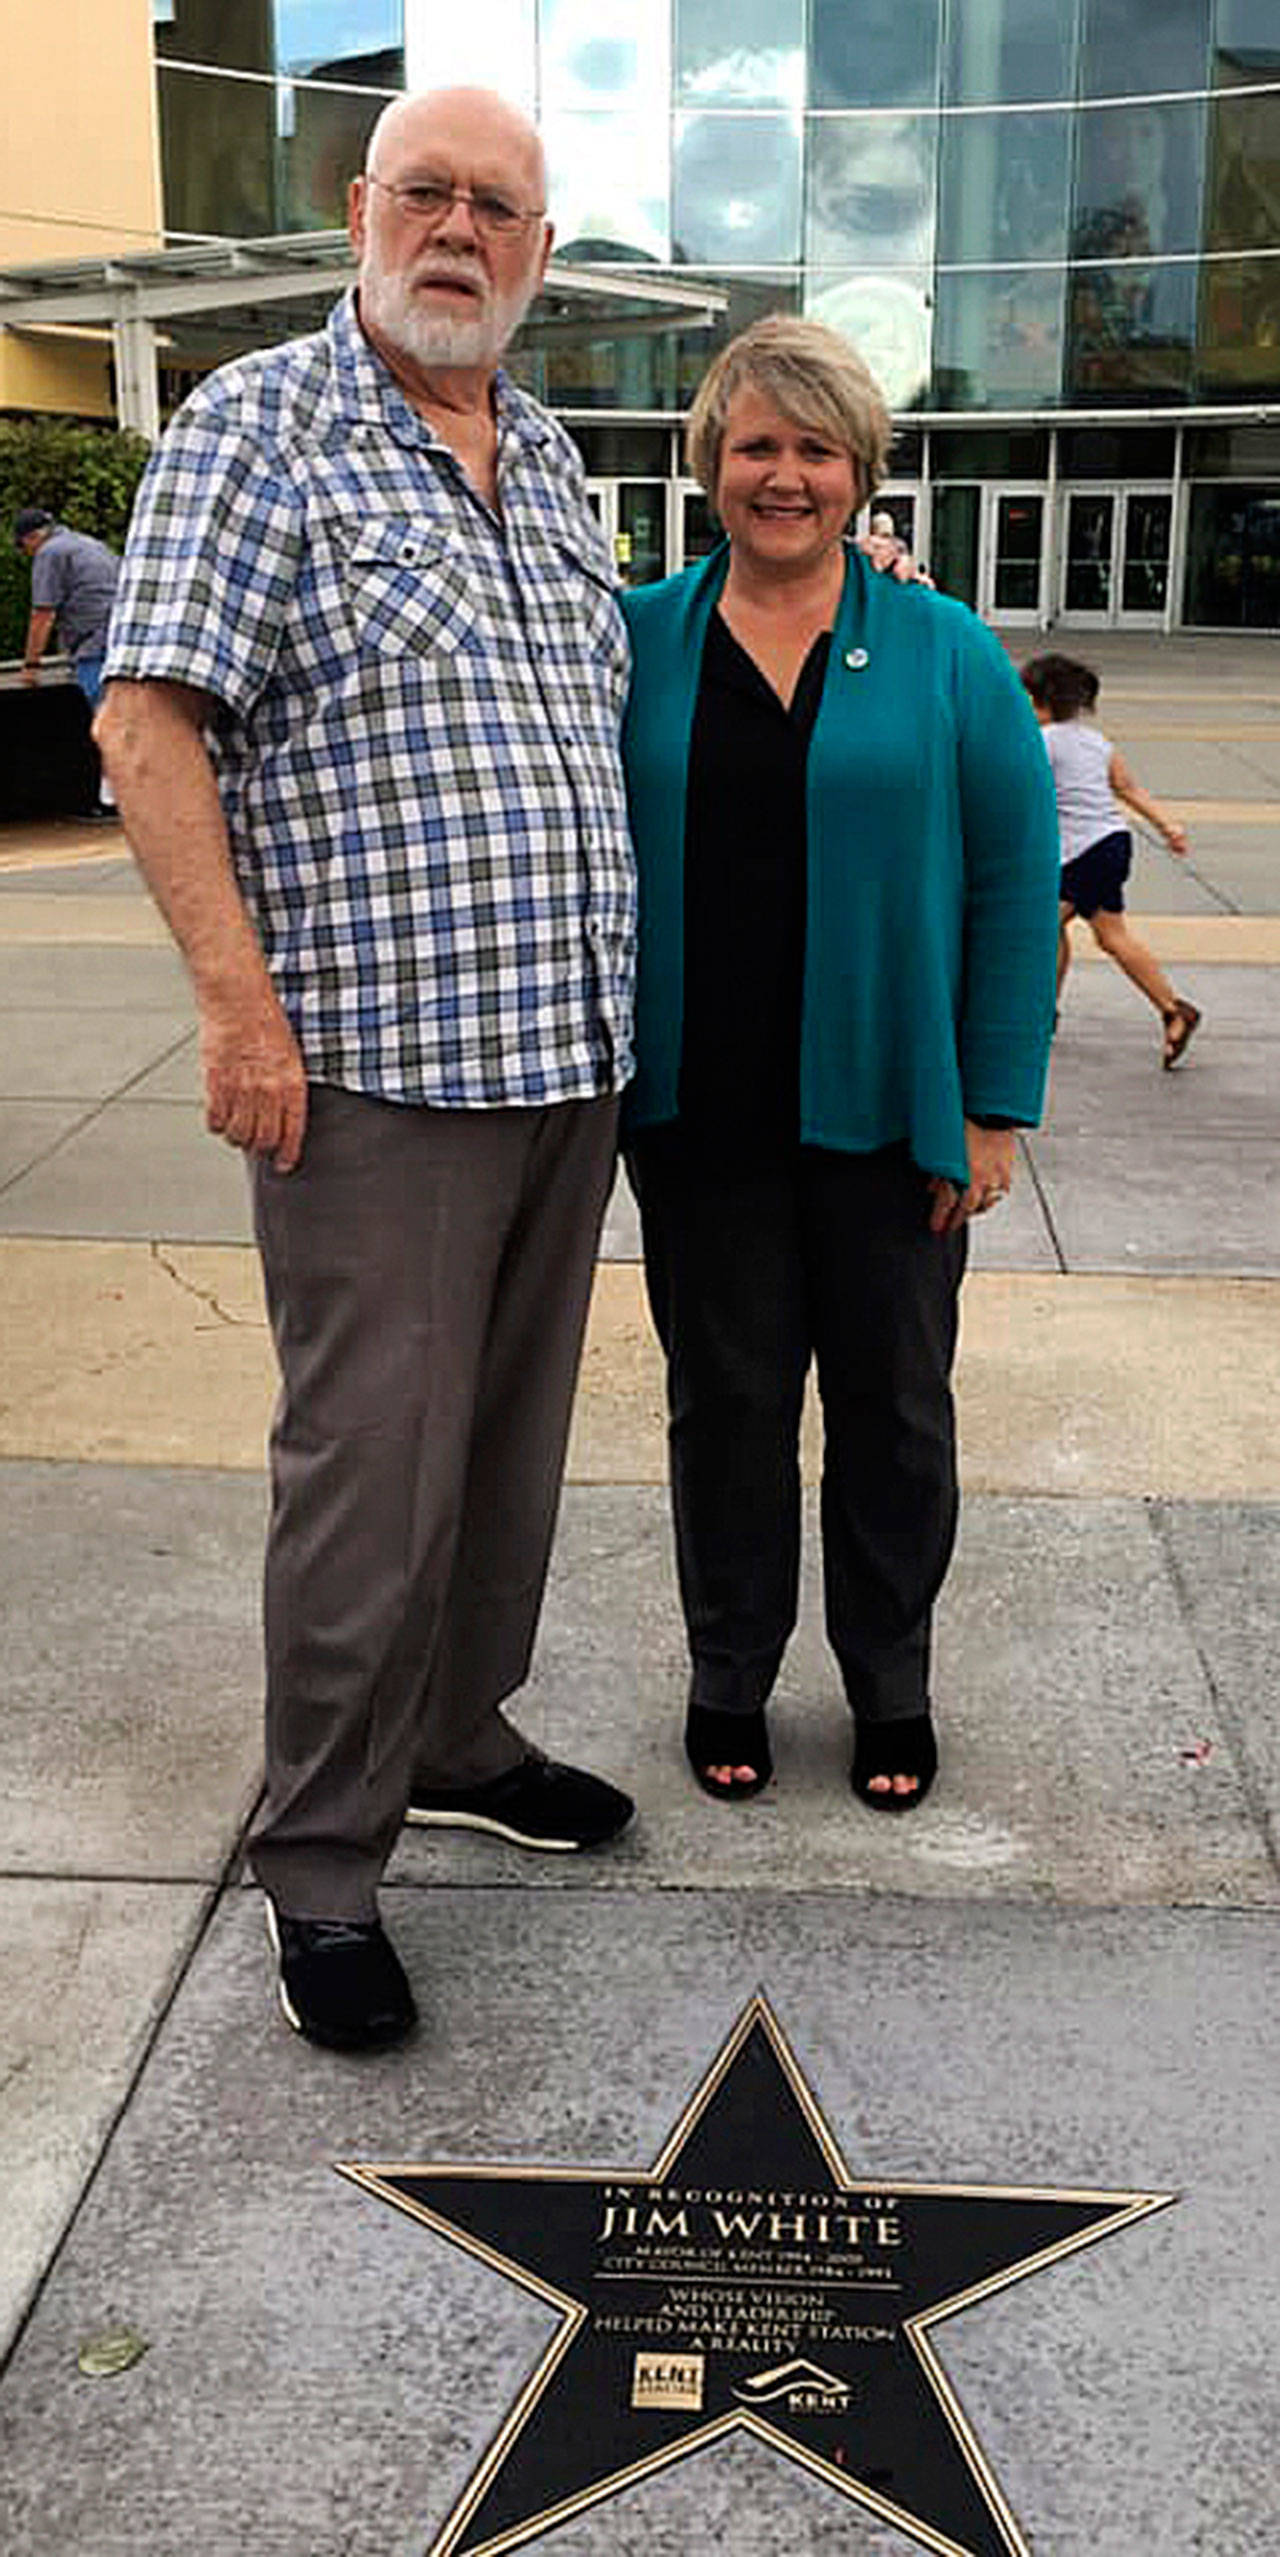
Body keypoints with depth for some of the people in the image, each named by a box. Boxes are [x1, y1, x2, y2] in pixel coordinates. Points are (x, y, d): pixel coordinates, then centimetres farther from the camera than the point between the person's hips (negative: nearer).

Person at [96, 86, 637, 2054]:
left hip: (573, 1065, 7)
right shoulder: (258, 429, -3)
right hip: (375, 1072, -7)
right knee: (371, 1476, -3)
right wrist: (241, 1005, -17)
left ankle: (458, 1744, 34)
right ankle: (320, 1866, 13)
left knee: (511, 1446, 16)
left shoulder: (550, 460, 17)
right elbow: (148, 724, -10)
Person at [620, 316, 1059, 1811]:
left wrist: (993, 1110, -5)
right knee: (725, 1398, 11)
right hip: (702, 1110, 1)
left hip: (887, 1112, 0)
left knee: (894, 1403, 11)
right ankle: (729, 1676, 29)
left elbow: (1015, 885, 0)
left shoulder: (942, 651, 1)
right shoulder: (637, 640, 4)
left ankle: (891, 1685, 30)